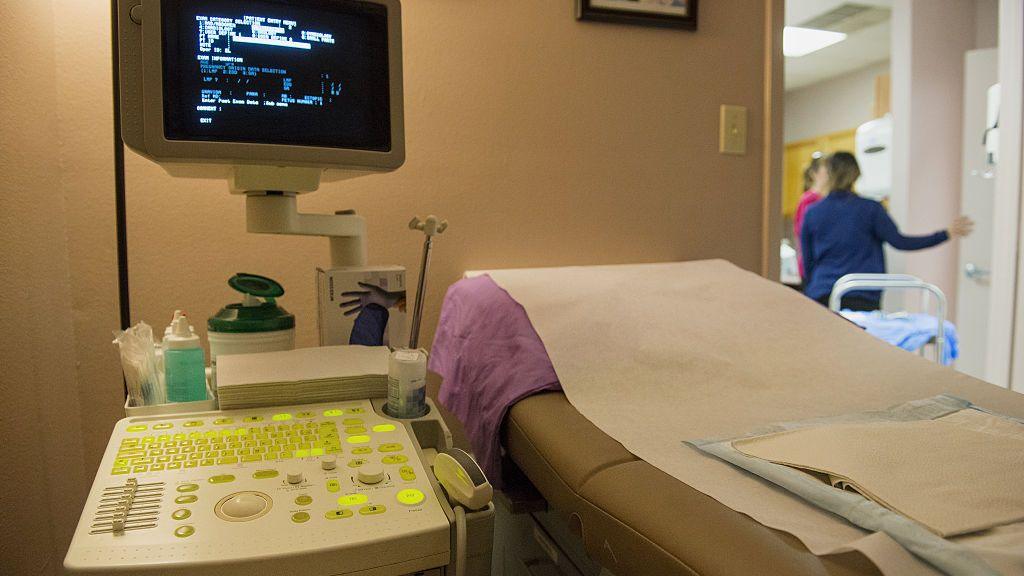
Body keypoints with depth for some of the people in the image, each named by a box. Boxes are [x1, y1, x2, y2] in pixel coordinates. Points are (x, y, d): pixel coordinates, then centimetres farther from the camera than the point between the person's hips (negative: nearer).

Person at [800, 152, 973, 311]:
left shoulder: (812, 213, 3)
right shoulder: (870, 209, 0)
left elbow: (807, 262, 8)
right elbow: (899, 241, -4)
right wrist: (947, 233, 3)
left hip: (821, 297, 1)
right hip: (863, 298, -1)